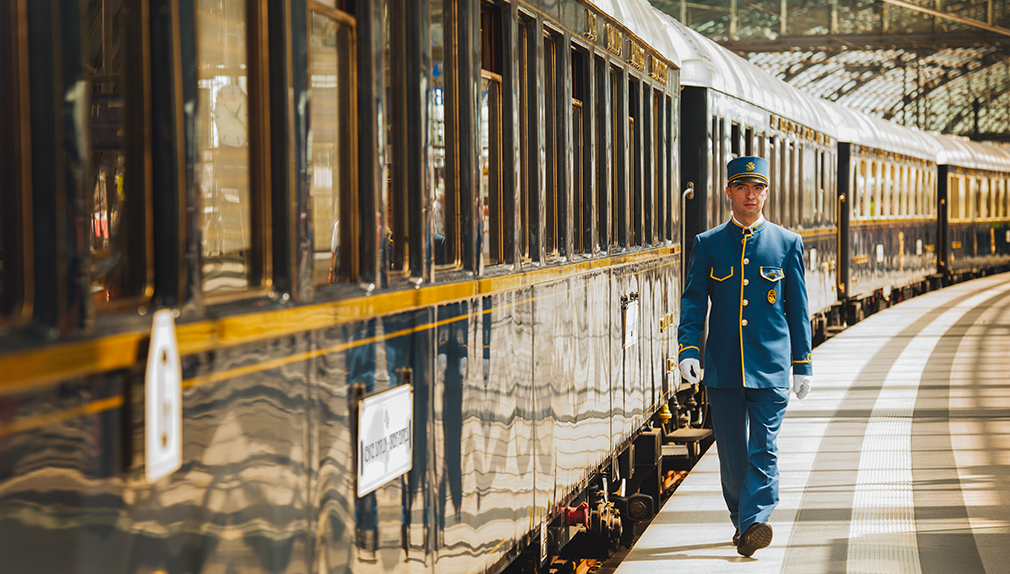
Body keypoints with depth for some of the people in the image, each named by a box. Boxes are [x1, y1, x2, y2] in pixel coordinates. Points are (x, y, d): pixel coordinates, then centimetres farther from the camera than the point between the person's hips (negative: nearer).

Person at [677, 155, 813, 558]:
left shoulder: (787, 244, 6)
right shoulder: (707, 244, 7)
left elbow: (798, 309, 9)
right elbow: (693, 302, 3)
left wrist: (803, 365, 7)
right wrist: (688, 350, -12)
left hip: (770, 366, -1)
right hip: (722, 367, 1)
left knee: (763, 449, -10)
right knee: (731, 452, 7)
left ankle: (754, 522, -18)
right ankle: (740, 519, 22)